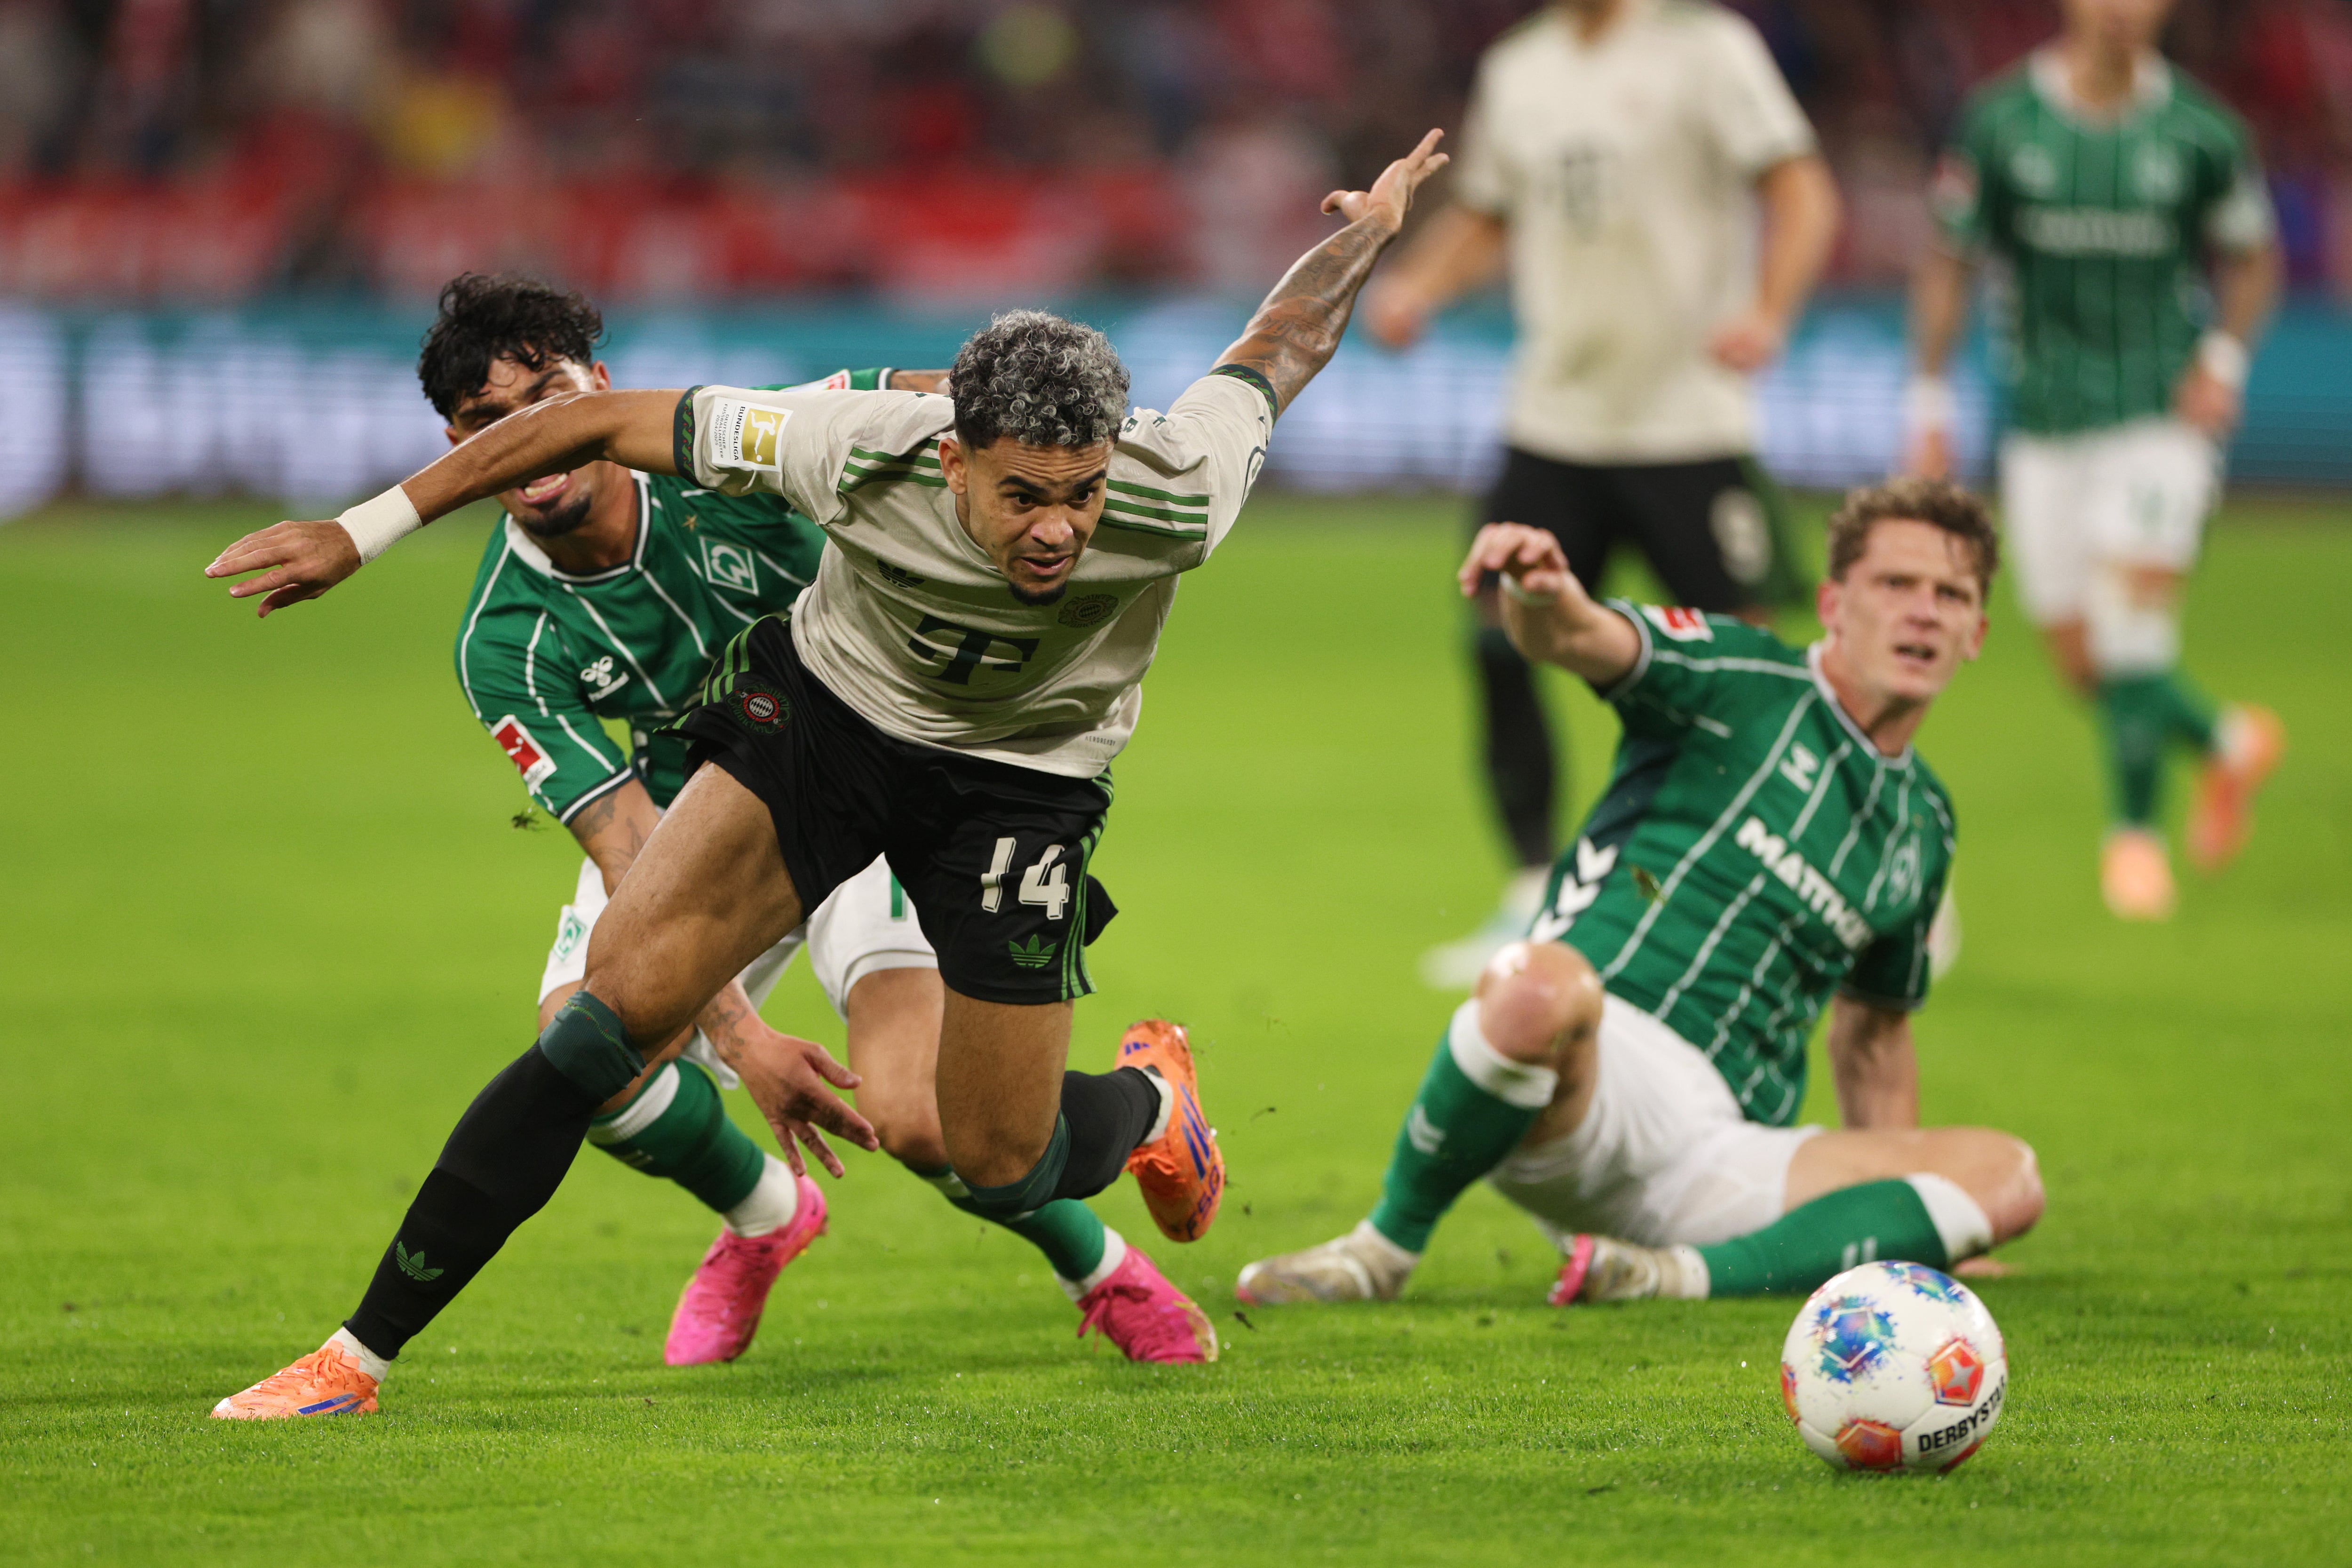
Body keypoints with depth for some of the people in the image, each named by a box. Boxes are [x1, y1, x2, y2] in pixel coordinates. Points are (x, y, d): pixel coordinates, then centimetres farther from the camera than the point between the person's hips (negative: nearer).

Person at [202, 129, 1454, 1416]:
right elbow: (600, 420, -23)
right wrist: (364, 532, -21)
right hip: (822, 711, 0)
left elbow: (1280, 346, -12)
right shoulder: (859, 450, -34)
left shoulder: (1171, 504, -33)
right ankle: (360, 1354, -13)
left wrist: (1371, 228, 10)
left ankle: (1150, 1099, 41)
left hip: (1021, 780, 0)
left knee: (1002, 1173, 1)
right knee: (620, 1001, -18)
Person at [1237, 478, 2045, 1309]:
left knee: (2006, 1176, -17)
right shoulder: (1742, 677, 5)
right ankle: (1385, 1248, -16)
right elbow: (1579, 638, -15)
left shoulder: (1922, 825, 22)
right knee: (1539, 985, -42)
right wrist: (1539, 595, -40)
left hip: (1719, 1155, 5)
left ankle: (1684, 1274, -27)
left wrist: (1907, 1225, 30)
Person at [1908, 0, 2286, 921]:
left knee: (2135, 617, -17)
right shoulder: (1999, 122, -2)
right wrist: (1930, 402, 2)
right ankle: (2229, 743, 29)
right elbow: (1948, 264, 6)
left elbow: (2252, 258, 12)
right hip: (2046, 421, 2)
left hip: (2163, 412, -2)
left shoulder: (2200, 134, -3)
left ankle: (2135, 830, -3)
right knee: (2082, 664, 3)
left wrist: (2224, 357, -4)